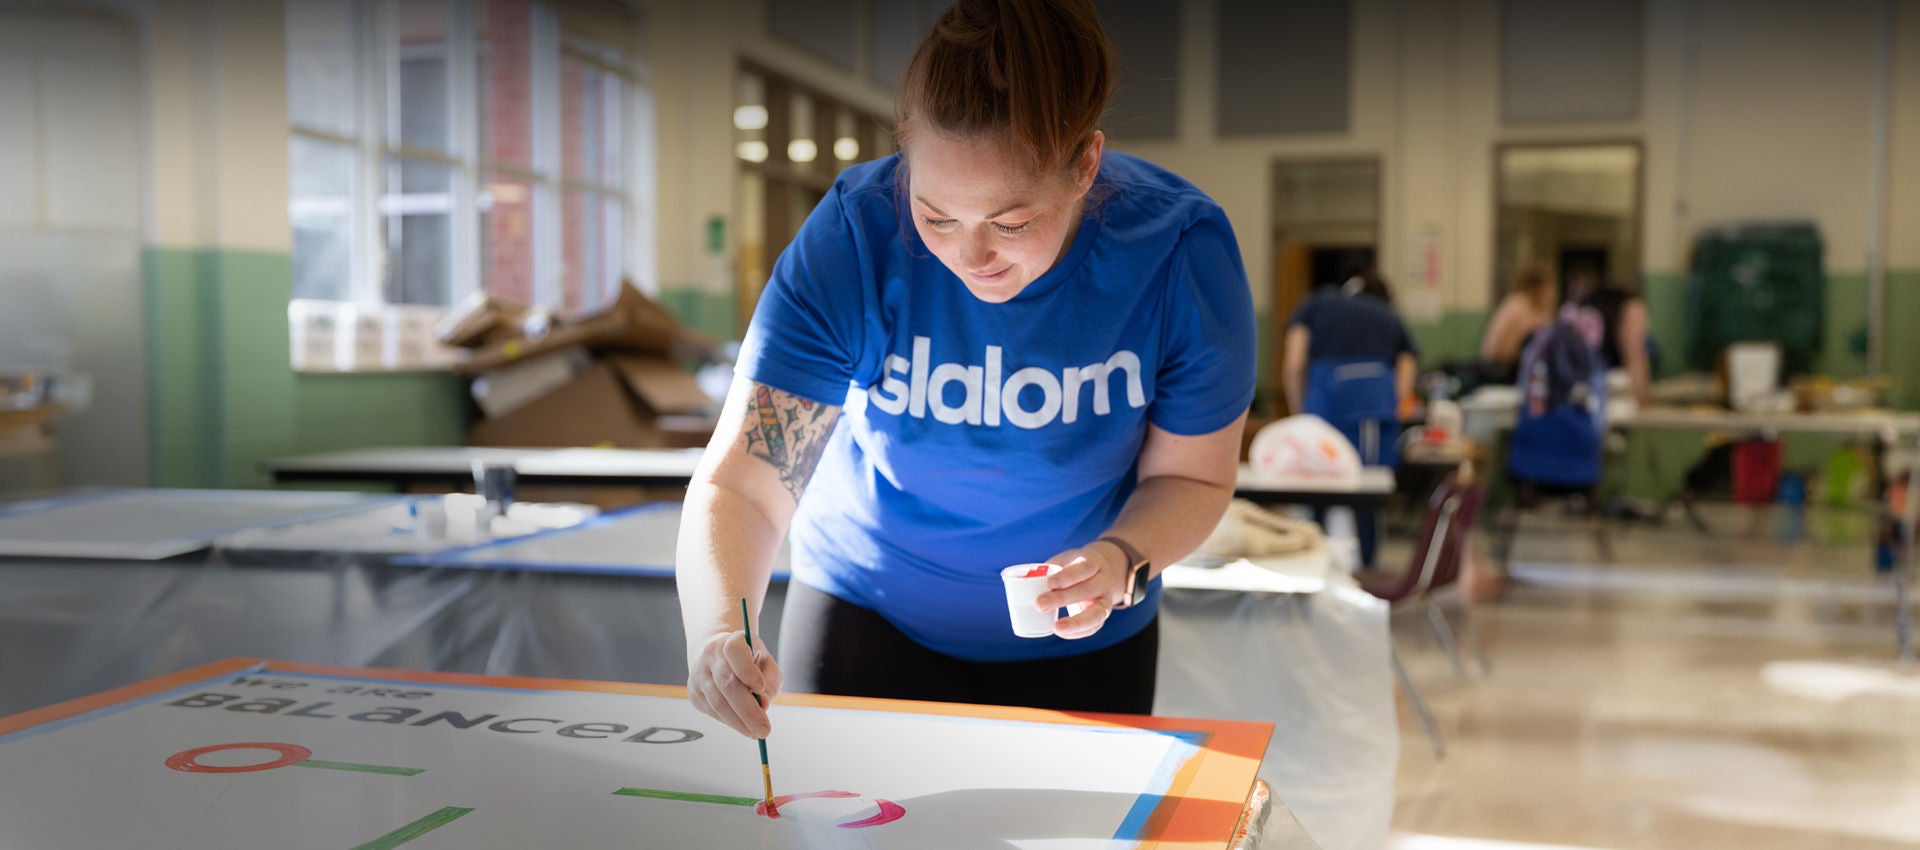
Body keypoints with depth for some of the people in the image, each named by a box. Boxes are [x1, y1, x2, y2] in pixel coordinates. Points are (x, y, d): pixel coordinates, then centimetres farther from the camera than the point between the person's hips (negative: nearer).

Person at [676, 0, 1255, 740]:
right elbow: (740, 484, -27)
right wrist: (716, 634, -47)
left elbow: (1190, 477, -10)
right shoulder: (851, 239, -27)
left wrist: (1121, 561, -31)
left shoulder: (1182, 255, -24)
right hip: (864, 618, 0)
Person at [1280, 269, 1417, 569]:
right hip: (1379, 396, 1)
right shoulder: (1391, 319, 30)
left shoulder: (1317, 305, 26)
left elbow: (1293, 365, 11)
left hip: (1325, 390, -1)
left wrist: (1300, 416, 18)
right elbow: (1404, 388, 16)